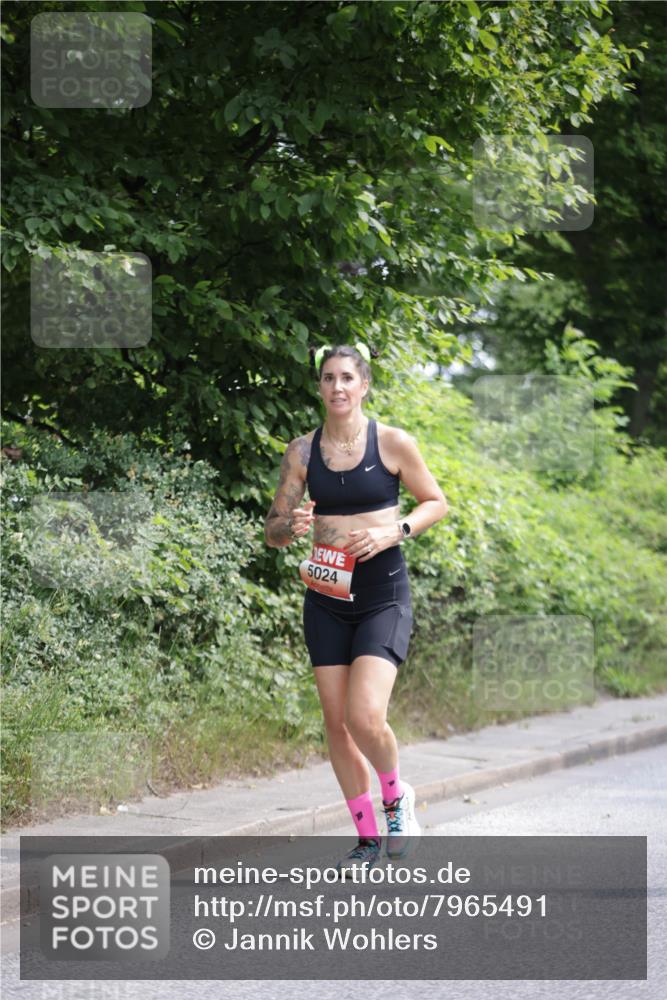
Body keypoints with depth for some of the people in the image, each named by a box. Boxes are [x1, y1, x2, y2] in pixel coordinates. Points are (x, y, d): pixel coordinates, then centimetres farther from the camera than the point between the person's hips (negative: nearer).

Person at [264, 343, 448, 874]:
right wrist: (291, 526, -15)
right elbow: (273, 529, 8)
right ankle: (368, 837, 17)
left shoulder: (392, 442, -3)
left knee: (365, 717, -18)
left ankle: (397, 797, 13)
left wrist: (394, 532, -11)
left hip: (383, 595, -4)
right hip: (327, 596, 4)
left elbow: (437, 503, 6)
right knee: (336, 721, 4)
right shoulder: (303, 451, 4)